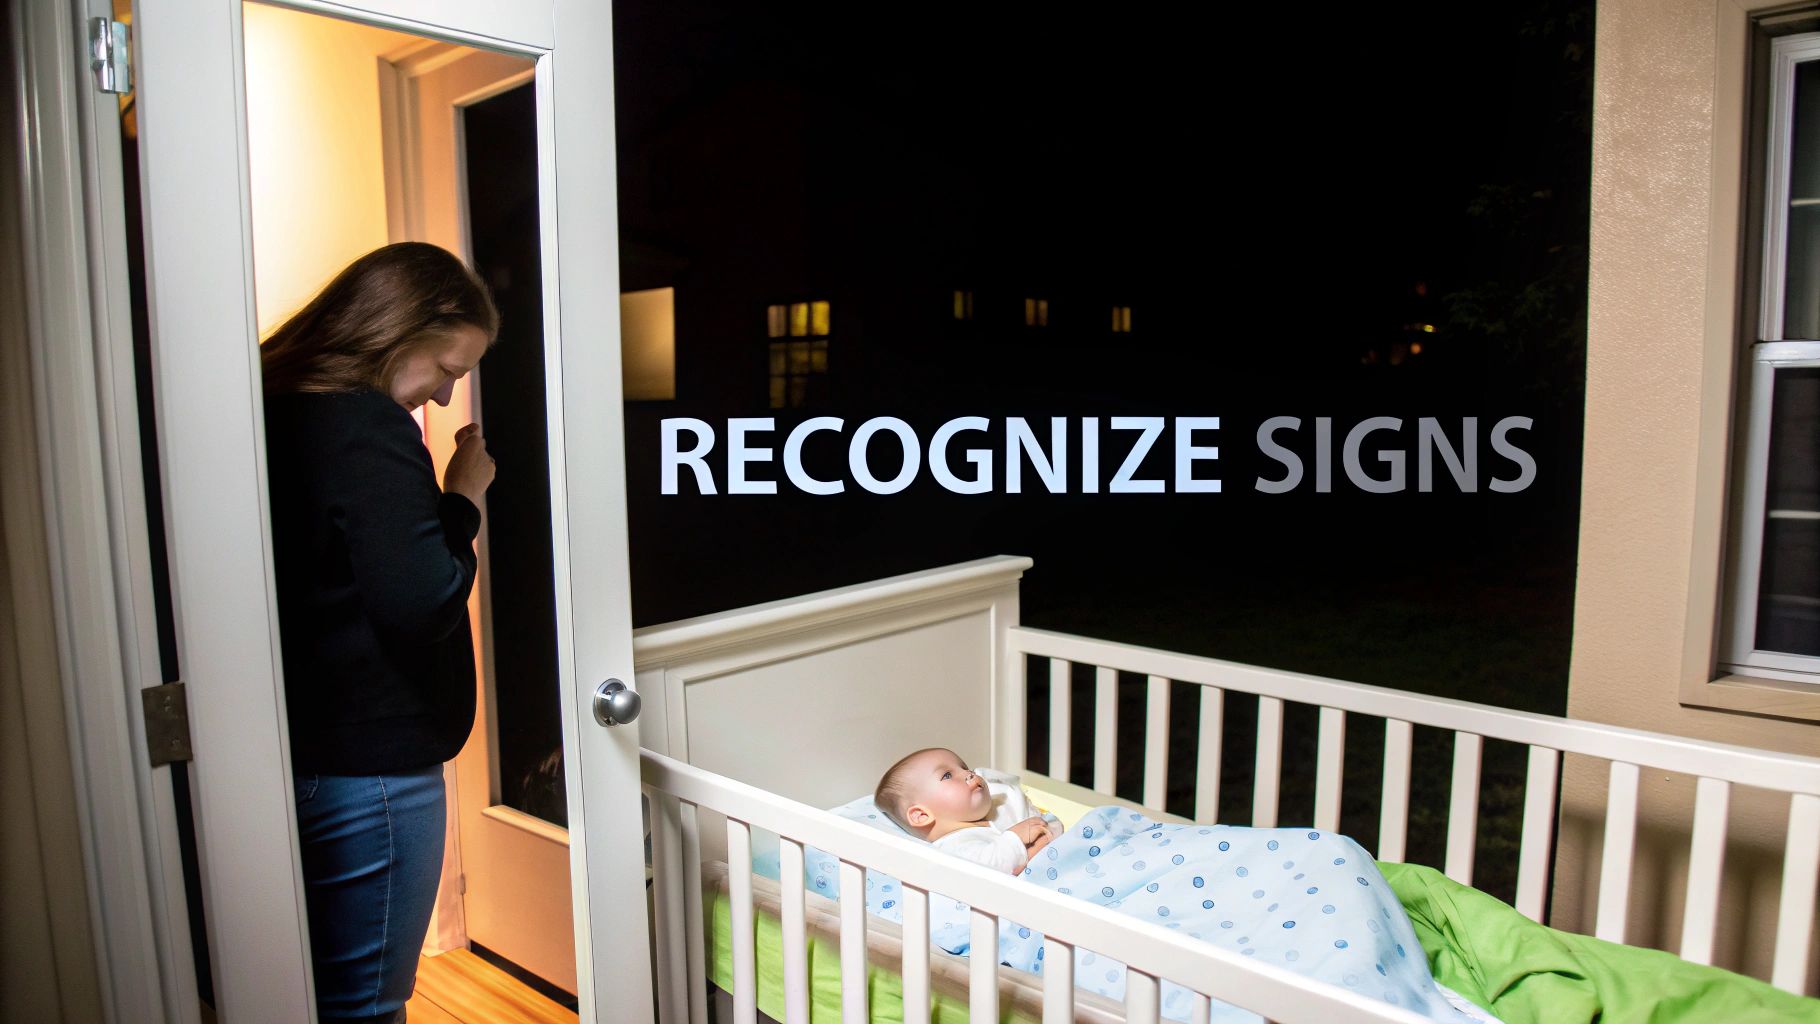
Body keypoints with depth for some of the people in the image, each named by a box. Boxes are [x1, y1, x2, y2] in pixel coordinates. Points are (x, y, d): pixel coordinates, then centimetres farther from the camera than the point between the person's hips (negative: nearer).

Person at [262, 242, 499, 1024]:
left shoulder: (280, 411, 8)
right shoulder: (369, 429, -19)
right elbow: (423, 605, -21)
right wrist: (463, 501, -10)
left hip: (302, 749, 9)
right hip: (369, 765, -9)